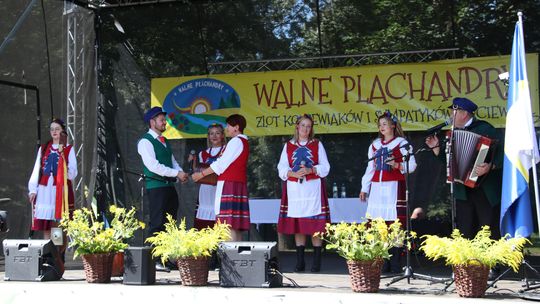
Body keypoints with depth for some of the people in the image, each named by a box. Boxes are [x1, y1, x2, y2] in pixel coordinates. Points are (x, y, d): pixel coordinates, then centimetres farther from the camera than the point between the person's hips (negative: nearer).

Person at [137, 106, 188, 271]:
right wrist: (177, 173, -17)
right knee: (157, 224, -10)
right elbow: (154, 166, -18)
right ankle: (154, 260, -7)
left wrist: (180, 173, -3)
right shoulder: (145, 141, -8)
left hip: (169, 185, 9)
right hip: (156, 187, -9)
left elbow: (173, 161, 20)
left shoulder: (164, 141, 20)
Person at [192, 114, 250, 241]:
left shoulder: (236, 141, -8)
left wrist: (201, 174, -4)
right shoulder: (243, 142, 20)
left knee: (228, 223, -13)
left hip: (229, 184, -9)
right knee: (236, 224, 6)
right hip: (239, 184, 9)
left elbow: (221, 164, -11)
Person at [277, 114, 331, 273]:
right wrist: (294, 173, -14)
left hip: (313, 189, -1)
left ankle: (316, 262, 0)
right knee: (297, 225, 2)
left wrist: (310, 170, -14)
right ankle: (300, 262, 9)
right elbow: (282, 169, 5)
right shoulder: (288, 146, 13)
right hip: (294, 188, 2)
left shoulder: (317, 145, 10)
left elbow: (325, 167, 4)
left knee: (315, 226, -5)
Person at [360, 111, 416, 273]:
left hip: (394, 187, -4)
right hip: (377, 188, 4)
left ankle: (396, 263, -5)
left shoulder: (401, 143, 4)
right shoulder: (375, 144, 20)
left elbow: (411, 165, -1)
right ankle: (383, 263, 3)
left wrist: (397, 165, -18)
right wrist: (364, 188, 21)